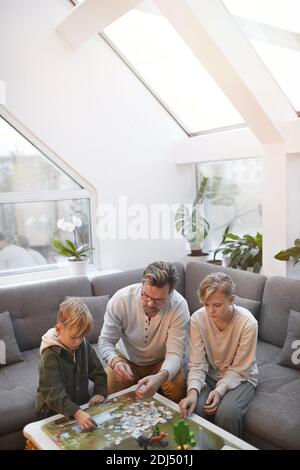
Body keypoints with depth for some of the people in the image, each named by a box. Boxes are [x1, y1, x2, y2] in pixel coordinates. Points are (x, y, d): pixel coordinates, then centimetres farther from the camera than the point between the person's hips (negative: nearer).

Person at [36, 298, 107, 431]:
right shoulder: (50, 355, -21)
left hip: (81, 404, 6)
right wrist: (77, 413, -40)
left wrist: (100, 392, -11)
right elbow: (53, 392, -29)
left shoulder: (84, 345, -2)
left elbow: (98, 371, 7)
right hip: (54, 411, -5)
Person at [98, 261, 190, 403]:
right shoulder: (121, 299, -26)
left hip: (161, 362, 0)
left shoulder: (179, 306, -27)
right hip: (126, 360, 1)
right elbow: (106, 340, -17)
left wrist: (161, 377, -49)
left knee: (178, 386, -28)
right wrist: (115, 361, -40)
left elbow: (175, 353, -27)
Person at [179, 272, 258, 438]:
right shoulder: (197, 319, -18)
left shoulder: (248, 323, -25)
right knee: (194, 408, -25)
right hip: (209, 374, 2)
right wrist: (193, 392, -34)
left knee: (227, 412, -29)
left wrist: (220, 390, -30)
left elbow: (239, 369, -16)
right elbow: (197, 364, -17)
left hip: (240, 377, -2)